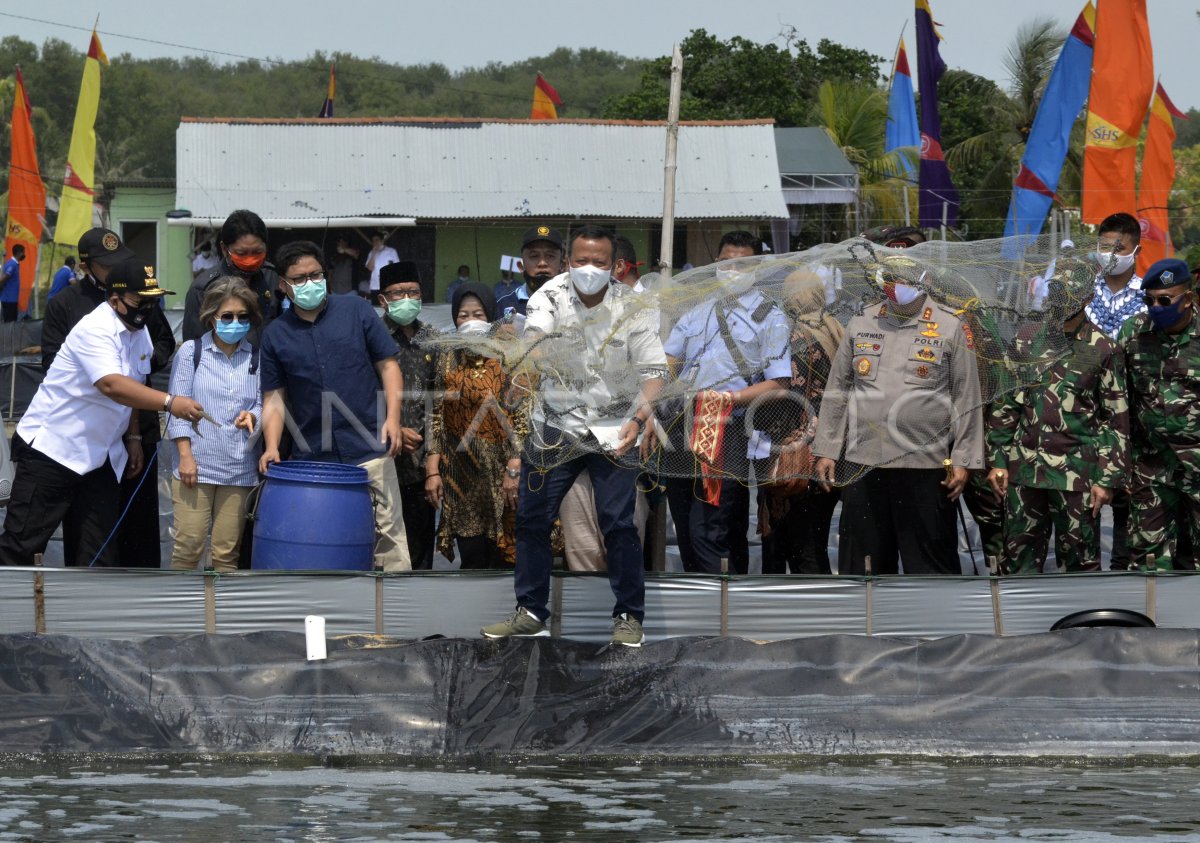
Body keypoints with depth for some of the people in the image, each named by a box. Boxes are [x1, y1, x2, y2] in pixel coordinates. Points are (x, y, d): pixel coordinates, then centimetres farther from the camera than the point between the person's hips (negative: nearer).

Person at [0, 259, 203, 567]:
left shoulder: (140, 333, 7)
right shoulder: (96, 330, -21)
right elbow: (112, 385, -36)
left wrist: (132, 439, 17)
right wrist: (169, 402, -43)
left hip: (99, 456, 8)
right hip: (51, 447, -8)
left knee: (98, 550, 6)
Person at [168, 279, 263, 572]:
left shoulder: (256, 358, 9)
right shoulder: (192, 351, 4)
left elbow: (263, 403, 12)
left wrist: (252, 415, -12)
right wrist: (185, 455, -7)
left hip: (239, 468, 2)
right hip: (196, 464, -2)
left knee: (227, 552, 4)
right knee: (189, 545, -7)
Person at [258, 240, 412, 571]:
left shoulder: (356, 311, 5)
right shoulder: (275, 335, 8)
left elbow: (388, 365, 6)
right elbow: (274, 397, 9)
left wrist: (393, 418, -6)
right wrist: (271, 446, -6)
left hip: (368, 448, -2)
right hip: (311, 456, 2)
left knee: (387, 532, -3)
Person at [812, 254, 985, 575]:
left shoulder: (950, 328, 1)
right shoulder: (861, 324, 11)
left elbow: (967, 400, 1)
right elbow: (837, 391, 15)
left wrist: (963, 460, -4)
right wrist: (826, 450, 10)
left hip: (925, 466, -4)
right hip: (861, 465, 4)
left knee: (931, 561, 1)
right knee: (861, 560, 8)